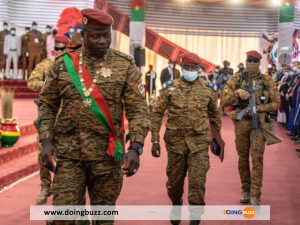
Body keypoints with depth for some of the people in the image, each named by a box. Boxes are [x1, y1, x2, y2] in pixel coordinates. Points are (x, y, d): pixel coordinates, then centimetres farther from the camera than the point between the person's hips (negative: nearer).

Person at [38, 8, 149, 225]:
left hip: (107, 153, 0)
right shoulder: (63, 63, 4)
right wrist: (46, 141, -4)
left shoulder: (125, 65, 0)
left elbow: (138, 109, -3)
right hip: (68, 153, 1)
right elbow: (47, 105, 8)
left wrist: (135, 148, -15)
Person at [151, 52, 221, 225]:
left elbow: (215, 115, 16)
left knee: (197, 182, -8)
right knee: (175, 180, 13)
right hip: (175, 142, 1)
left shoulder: (208, 90, 4)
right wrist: (155, 140, -4)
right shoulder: (170, 88, 1)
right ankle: (176, 206, 42)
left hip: (199, 143, -1)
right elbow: (157, 114, 2)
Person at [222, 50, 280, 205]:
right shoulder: (237, 79, 5)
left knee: (257, 158, -8)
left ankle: (255, 196, -6)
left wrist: (259, 108, -14)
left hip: (258, 123, -2)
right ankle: (245, 191, 23)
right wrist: (237, 93, -17)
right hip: (241, 123, 2)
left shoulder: (267, 81, 2)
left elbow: (276, 104, 0)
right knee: (243, 158, 9)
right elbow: (224, 100, 1)